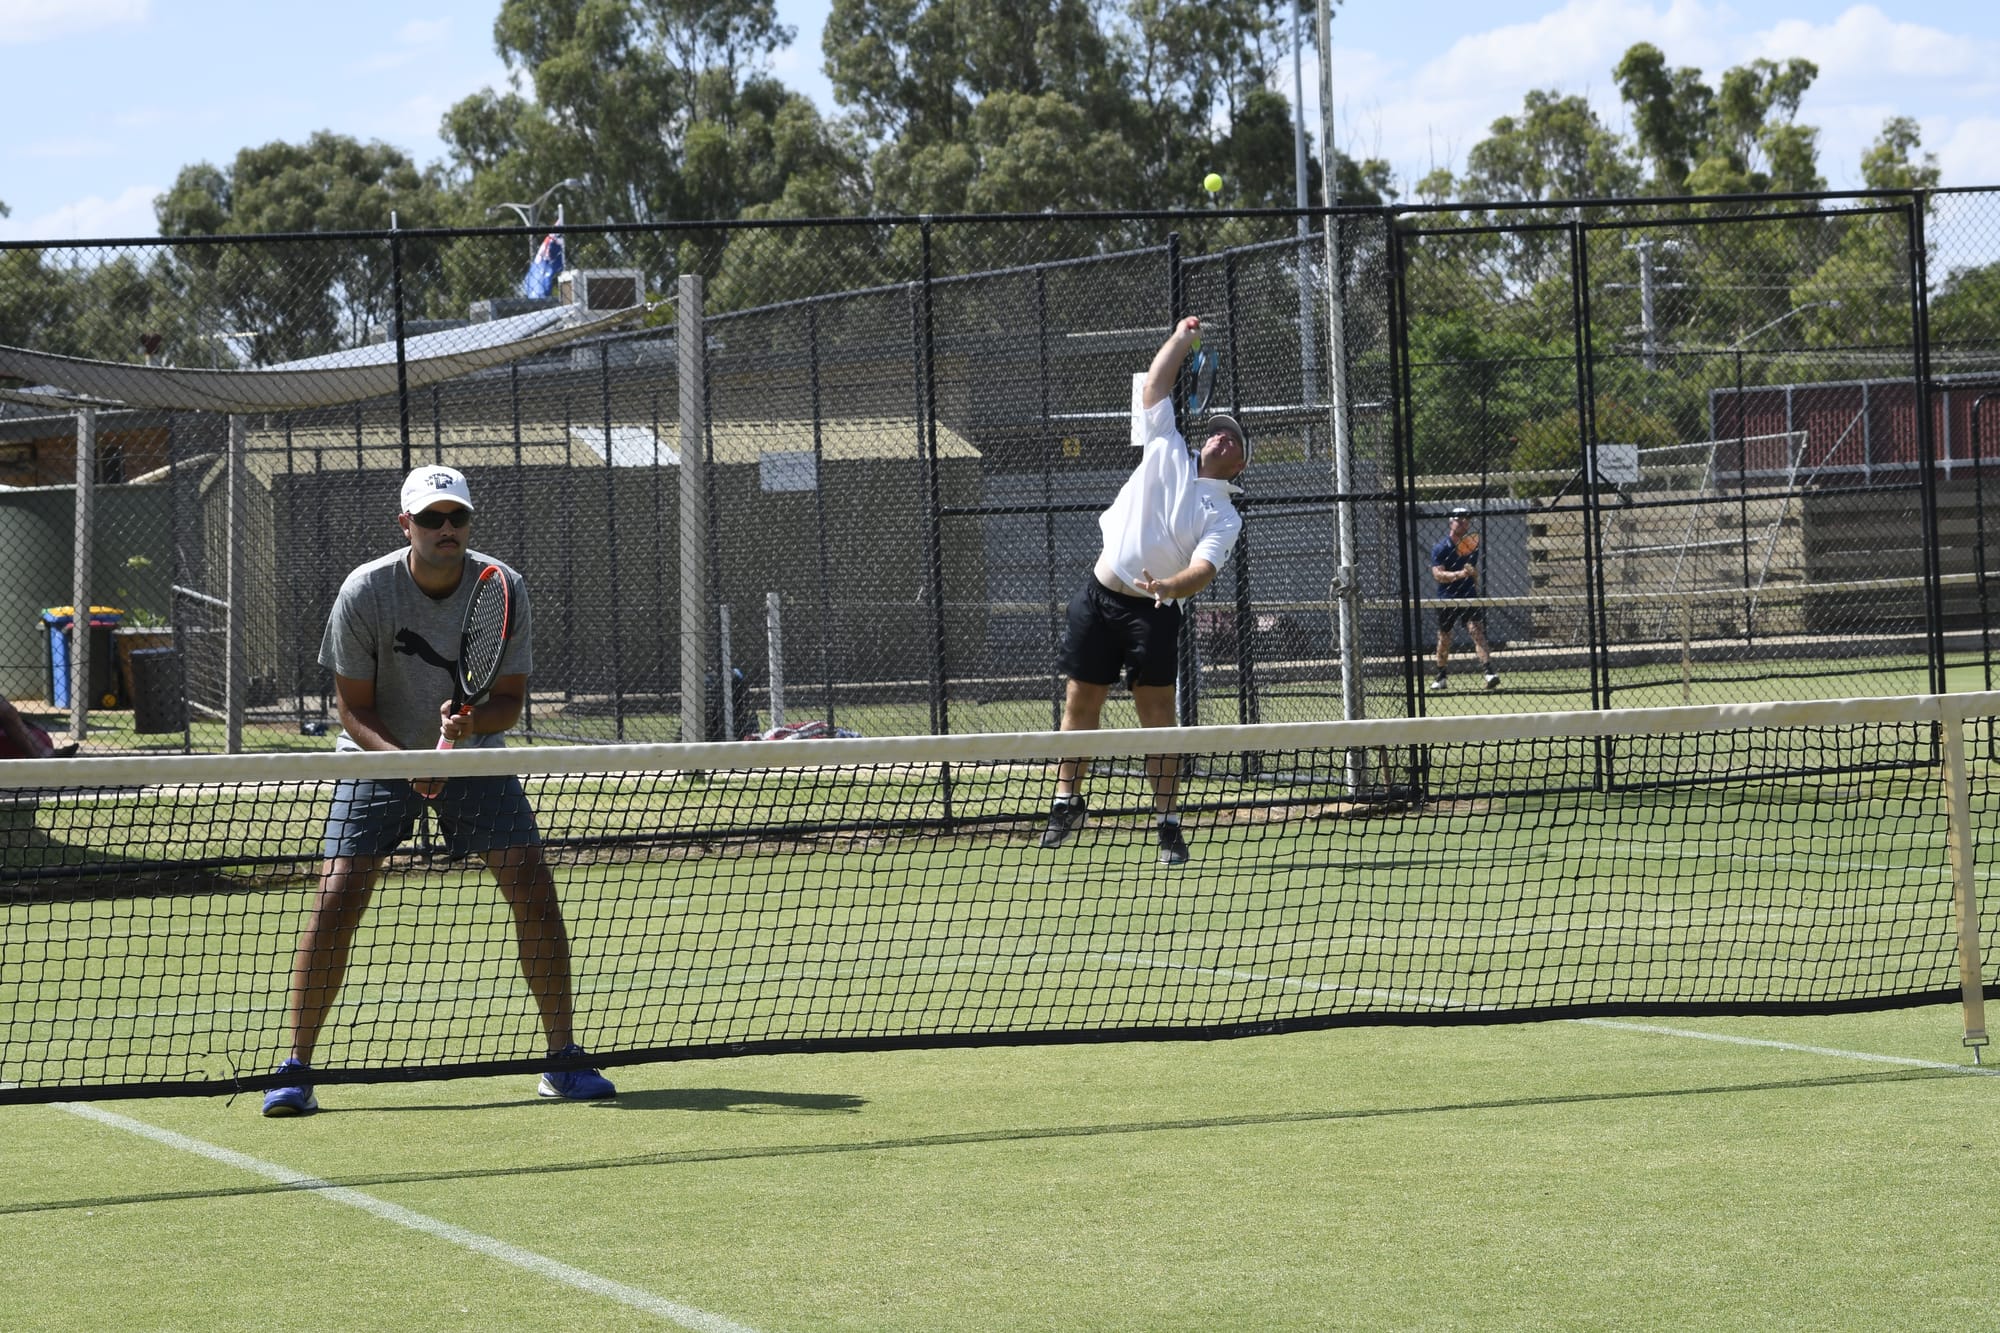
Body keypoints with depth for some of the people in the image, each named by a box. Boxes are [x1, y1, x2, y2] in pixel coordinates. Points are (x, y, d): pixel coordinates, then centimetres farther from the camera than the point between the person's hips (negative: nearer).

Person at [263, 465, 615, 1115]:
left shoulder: (504, 590, -15)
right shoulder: (365, 592, -19)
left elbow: (509, 700, -9)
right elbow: (354, 710, -13)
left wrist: (473, 722, -31)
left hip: (473, 753, 2)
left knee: (534, 887, -10)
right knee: (337, 895, -16)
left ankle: (562, 1060, 3)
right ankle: (296, 1069, -7)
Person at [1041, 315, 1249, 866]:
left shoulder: (1224, 517, 1)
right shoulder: (1166, 452, 11)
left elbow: (1203, 570, -15)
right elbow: (1153, 386, 16)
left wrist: (1169, 586, -34)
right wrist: (1182, 339, 13)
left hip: (1152, 611, -3)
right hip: (1100, 595, 3)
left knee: (1157, 713, -8)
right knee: (1080, 702, 6)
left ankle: (1168, 822, -3)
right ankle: (1068, 801, 21)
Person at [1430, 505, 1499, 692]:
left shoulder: (1472, 546, 6)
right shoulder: (1440, 549, -8)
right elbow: (1438, 574, -22)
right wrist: (1460, 574, -36)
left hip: (1469, 598, 1)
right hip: (1447, 600, -1)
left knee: (1477, 631, -17)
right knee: (1444, 638, 11)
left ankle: (1489, 672, -28)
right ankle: (1442, 677, 27)